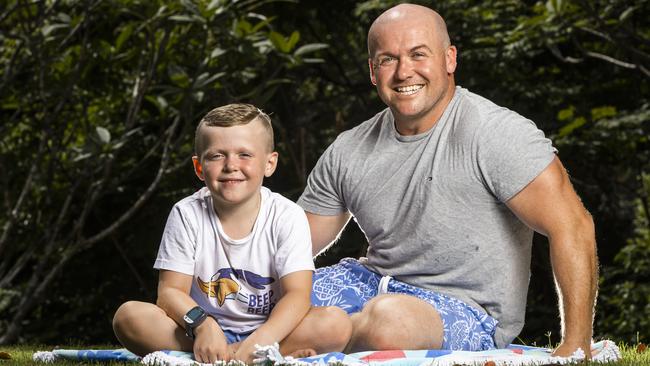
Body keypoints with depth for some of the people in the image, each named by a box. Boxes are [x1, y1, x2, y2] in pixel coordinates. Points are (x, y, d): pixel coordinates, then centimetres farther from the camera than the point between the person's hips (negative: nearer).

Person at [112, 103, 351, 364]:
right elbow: (171, 291, -8)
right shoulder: (187, 214, -3)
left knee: (336, 324, -27)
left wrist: (258, 342, -35)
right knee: (128, 316, -26)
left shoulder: (286, 217, -7)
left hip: (270, 329, -2)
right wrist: (203, 325, -31)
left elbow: (297, 295, -16)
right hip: (206, 331, 2)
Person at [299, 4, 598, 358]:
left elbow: (571, 225, -19)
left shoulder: (496, 133, -15)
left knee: (390, 318, -37)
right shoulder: (348, 153, 3)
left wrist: (576, 346, -24)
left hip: (467, 310, -5)